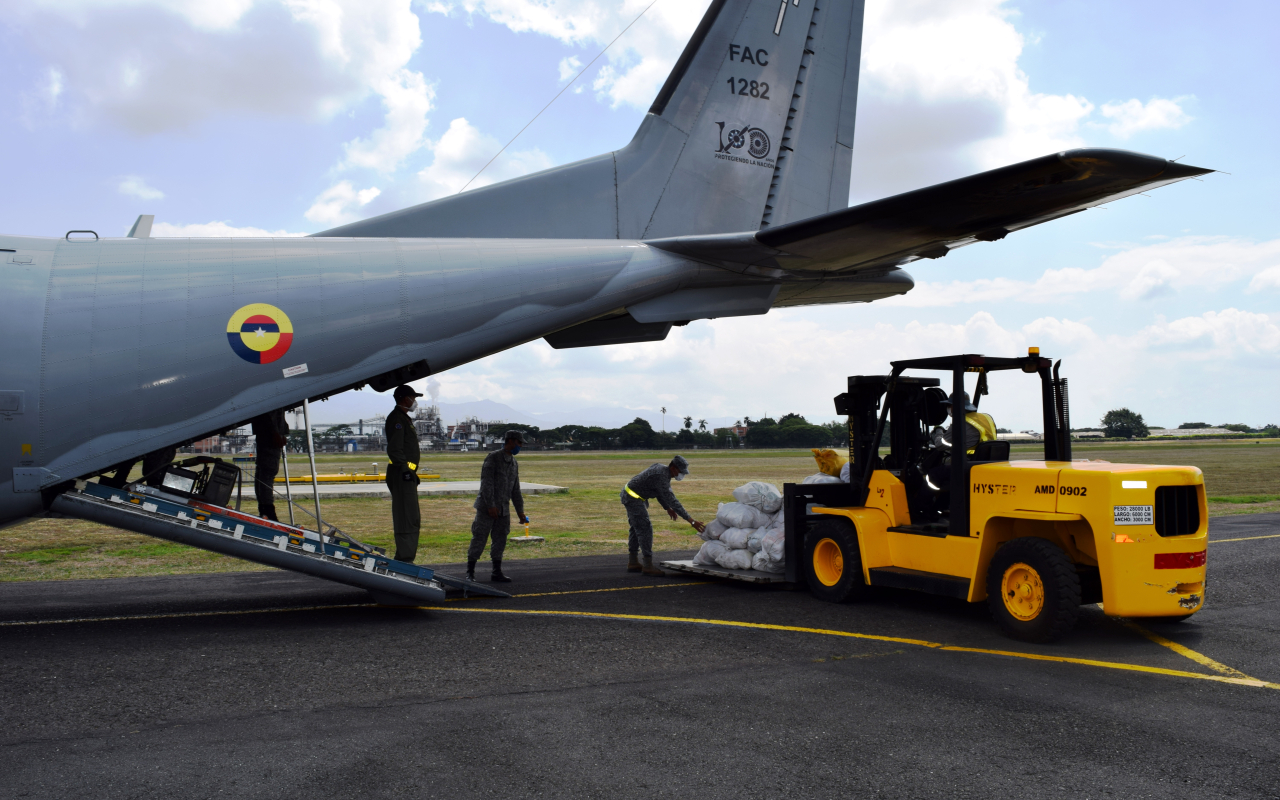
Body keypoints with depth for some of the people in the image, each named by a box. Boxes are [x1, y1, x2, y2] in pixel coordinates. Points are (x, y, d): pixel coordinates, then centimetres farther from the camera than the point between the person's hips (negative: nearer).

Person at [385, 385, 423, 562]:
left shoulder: (404, 418, 22)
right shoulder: (396, 418, -11)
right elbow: (394, 450, -20)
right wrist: (406, 469, -22)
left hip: (407, 475, 11)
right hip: (402, 474, -11)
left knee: (413, 520, 13)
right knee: (406, 519, -11)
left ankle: (405, 559, 18)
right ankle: (404, 559, -11)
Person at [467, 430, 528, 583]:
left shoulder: (514, 463, 14)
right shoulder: (493, 458, -8)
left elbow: (515, 490, 19)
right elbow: (486, 483, -15)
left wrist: (520, 511, 17)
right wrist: (490, 506, -21)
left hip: (503, 510, 7)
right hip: (487, 508, -7)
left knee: (500, 540, 8)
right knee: (479, 539, -4)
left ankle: (497, 573, 15)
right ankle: (470, 573, 3)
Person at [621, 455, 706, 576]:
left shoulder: (661, 469, 3)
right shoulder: (661, 477, -27)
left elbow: (660, 493, 16)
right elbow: (671, 500, -31)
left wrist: (667, 508, 7)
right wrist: (691, 520, -33)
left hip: (629, 495, 11)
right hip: (633, 498, -11)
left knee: (636, 529, 16)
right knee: (645, 529, -9)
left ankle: (632, 563, 23)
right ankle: (648, 565, -6)